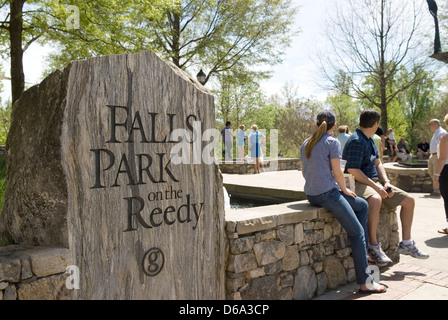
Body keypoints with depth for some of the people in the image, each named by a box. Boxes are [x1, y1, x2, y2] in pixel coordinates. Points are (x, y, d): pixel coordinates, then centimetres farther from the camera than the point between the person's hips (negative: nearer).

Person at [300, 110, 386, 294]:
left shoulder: (306, 144, 14)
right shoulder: (332, 142, -6)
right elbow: (337, 172, -11)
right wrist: (345, 190, 5)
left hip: (312, 195, 8)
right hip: (328, 193, -8)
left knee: (362, 205, 22)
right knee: (357, 232, -2)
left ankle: (360, 251, 19)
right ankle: (364, 283, -2)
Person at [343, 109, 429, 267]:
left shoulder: (369, 140, 15)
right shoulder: (356, 141, -16)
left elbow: (377, 163, 18)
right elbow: (352, 171, -23)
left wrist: (386, 182, 1)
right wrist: (375, 186, -22)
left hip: (374, 181, 10)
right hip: (358, 183, -10)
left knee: (409, 200, 6)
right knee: (375, 200, -41)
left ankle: (406, 243, 15)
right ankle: (373, 246, -31)